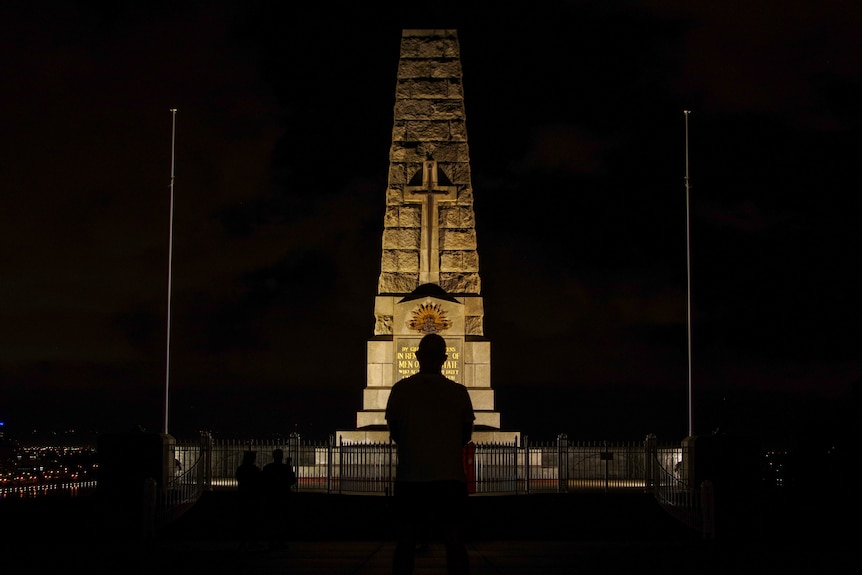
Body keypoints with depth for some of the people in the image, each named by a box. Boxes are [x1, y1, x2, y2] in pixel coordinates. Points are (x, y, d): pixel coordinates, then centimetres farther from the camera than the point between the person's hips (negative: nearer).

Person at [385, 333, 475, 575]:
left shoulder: (401, 389, -1)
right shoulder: (459, 392, 0)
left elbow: (393, 432, 8)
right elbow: (466, 434, 10)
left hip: (411, 476, 0)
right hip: (451, 477, 0)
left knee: (406, 541, 6)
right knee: (454, 541, 5)